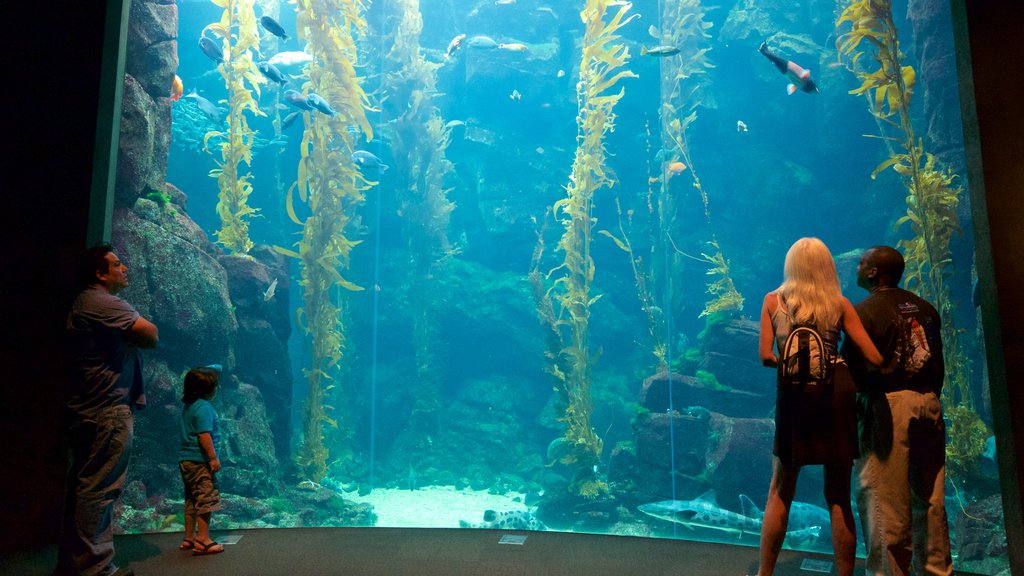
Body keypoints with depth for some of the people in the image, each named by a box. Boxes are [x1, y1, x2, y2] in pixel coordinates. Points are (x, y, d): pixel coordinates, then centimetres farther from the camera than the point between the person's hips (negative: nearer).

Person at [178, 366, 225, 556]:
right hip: (200, 460, -10)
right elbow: (204, 435, -22)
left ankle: (189, 538, 24)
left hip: (186, 460, 10)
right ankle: (203, 540, -3)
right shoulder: (204, 407, -16)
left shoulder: (188, 406, 13)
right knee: (206, 499, -4)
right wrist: (213, 457, -19)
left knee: (192, 500, 16)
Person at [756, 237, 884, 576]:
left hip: (794, 395, 0)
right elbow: (874, 358, -1)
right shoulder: (840, 304, 4)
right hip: (837, 392, 0)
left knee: (779, 493, 11)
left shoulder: (773, 301, 4)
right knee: (839, 496, 10)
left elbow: (766, 356, -2)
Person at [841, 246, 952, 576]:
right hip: (929, 403, 7)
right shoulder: (925, 309, 12)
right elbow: (938, 363, 15)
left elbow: (854, 367, -11)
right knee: (929, 499, 14)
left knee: (885, 501, -1)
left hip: (888, 404, -7)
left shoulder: (864, 311, -8)